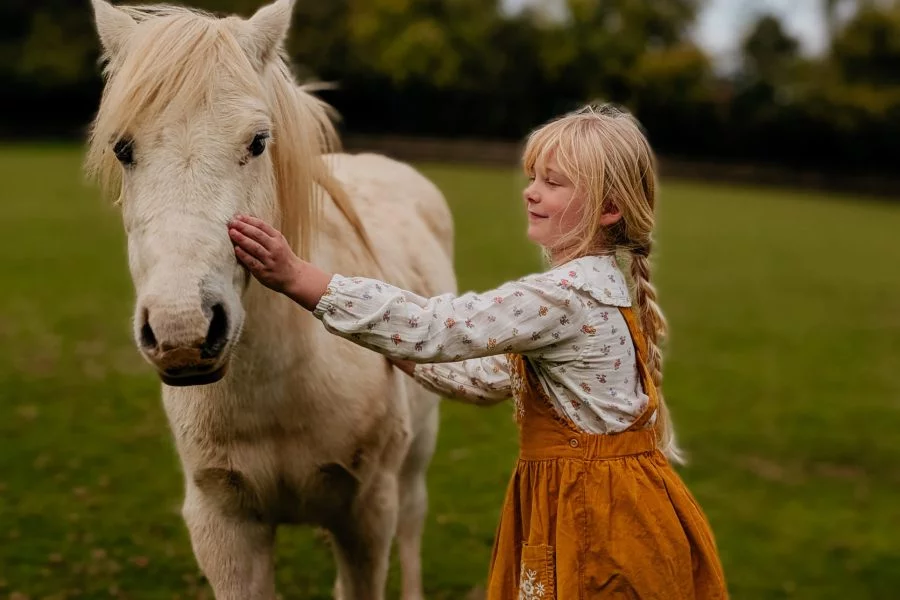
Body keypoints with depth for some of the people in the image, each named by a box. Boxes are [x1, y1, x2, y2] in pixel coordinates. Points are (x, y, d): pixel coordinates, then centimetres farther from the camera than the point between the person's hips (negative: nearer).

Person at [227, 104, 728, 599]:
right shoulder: (593, 285, 10)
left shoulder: (567, 295, -22)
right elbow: (495, 377, 18)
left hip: (594, 514, -9)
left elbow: (435, 327, -27)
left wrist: (299, 278, -29)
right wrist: (400, 351, 14)